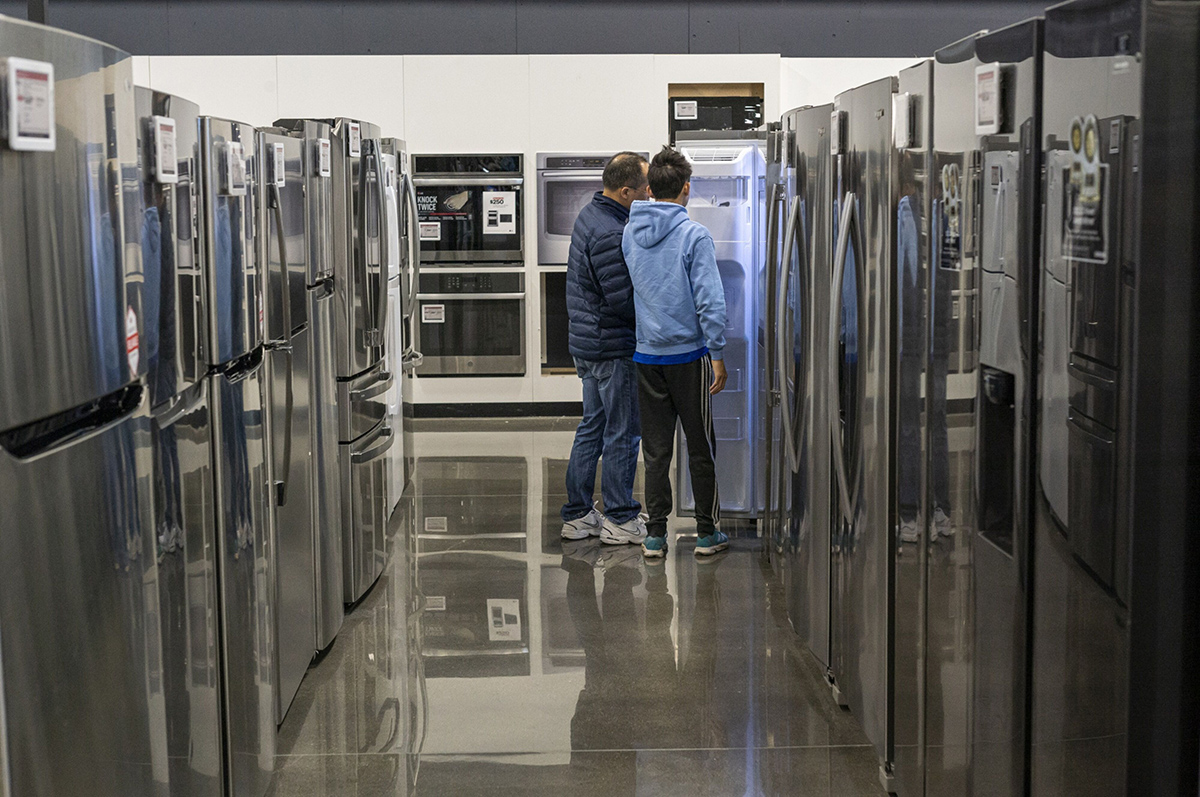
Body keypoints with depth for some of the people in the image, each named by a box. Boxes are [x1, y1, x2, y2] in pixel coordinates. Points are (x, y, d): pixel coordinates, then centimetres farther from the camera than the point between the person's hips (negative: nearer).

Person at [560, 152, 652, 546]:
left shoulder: (592, 214, 9)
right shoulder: (610, 235, -23)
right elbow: (623, 302, -23)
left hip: (588, 343, 10)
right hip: (613, 348, -10)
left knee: (592, 428, 16)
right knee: (623, 434, 1)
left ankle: (577, 515, 22)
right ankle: (620, 520, 10)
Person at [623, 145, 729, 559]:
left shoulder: (630, 233, 3)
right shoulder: (693, 235, -12)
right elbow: (709, 300, -15)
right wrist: (718, 355, -10)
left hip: (647, 355, 4)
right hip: (689, 353, -4)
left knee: (656, 449, 8)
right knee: (701, 446, 7)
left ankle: (655, 535, 9)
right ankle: (707, 532, 14)